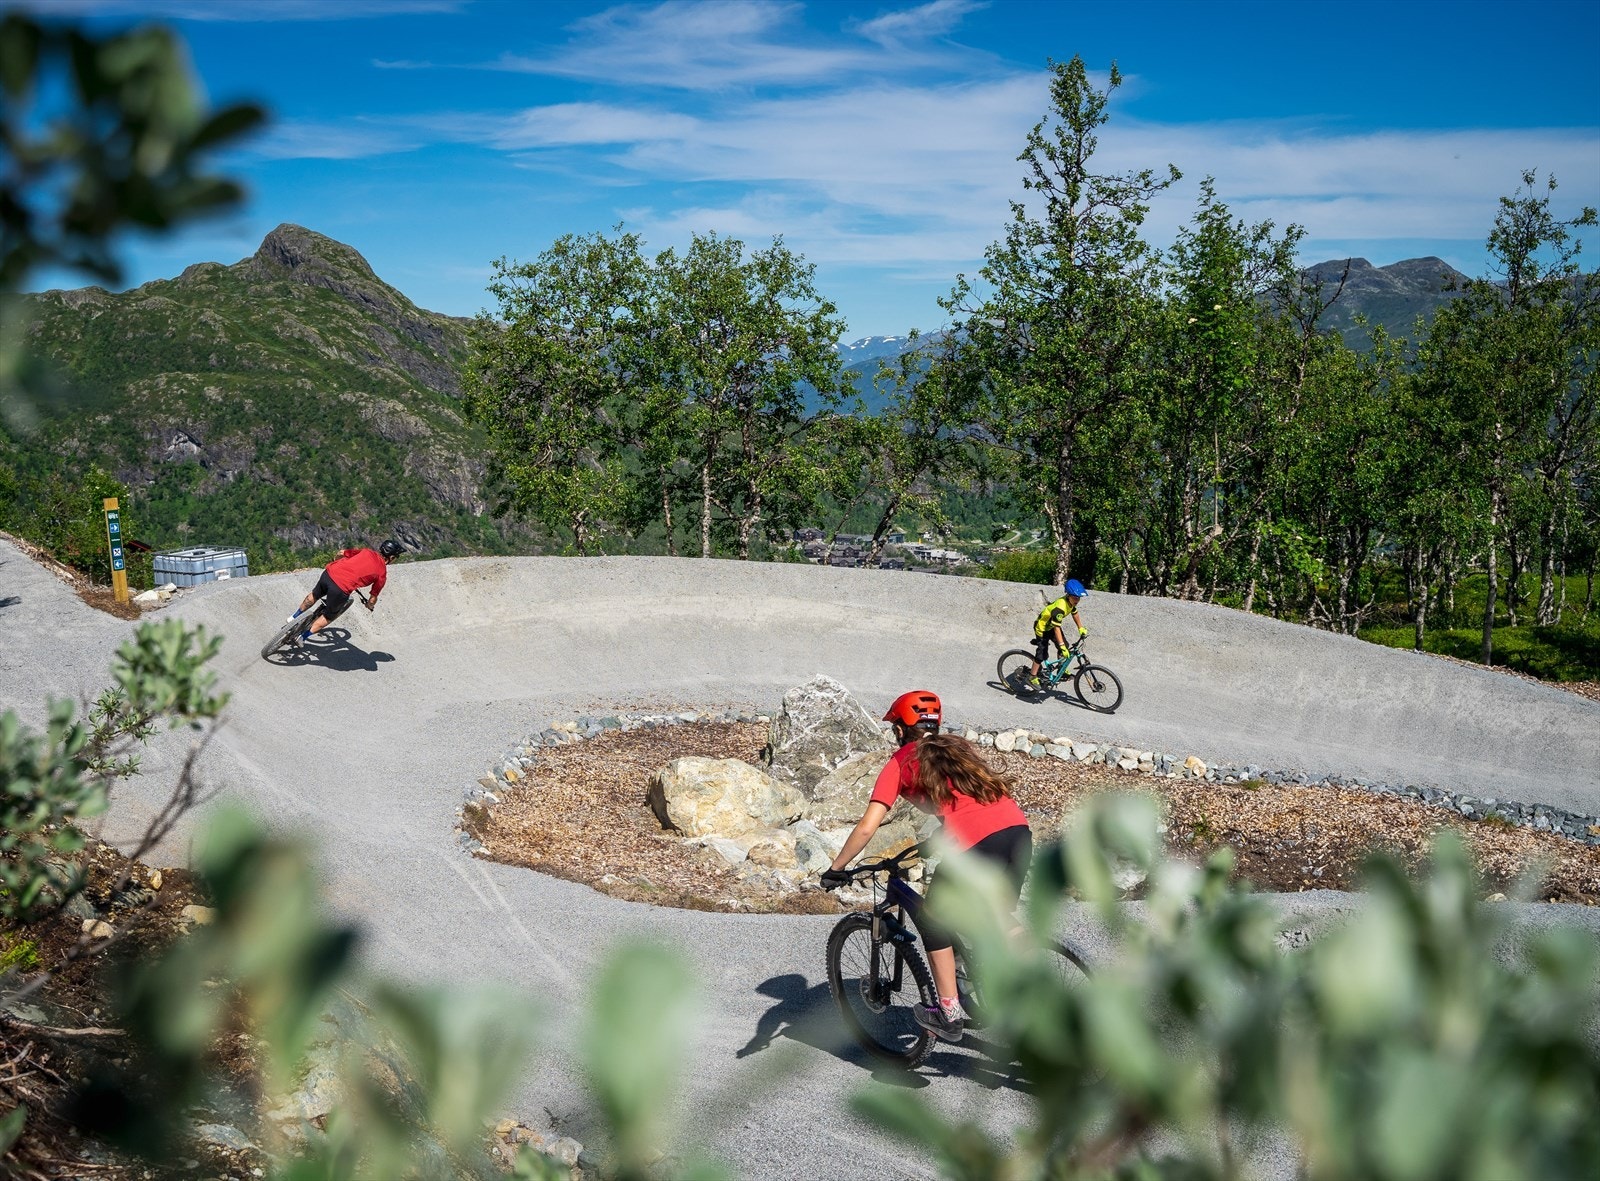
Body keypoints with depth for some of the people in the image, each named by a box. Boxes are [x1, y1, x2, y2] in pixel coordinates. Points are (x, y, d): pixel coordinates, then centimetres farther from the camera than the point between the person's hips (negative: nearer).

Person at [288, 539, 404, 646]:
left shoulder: (366, 552, 15)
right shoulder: (382, 573, 4)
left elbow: (341, 554, 23)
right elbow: (373, 598, 11)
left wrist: (334, 563, 45)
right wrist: (370, 605, 34)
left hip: (328, 573, 4)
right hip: (341, 590, -4)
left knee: (314, 595, 36)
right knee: (329, 617, 23)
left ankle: (295, 617, 54)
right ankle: (301, 637, 26)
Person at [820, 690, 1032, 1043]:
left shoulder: (901, 762, 12)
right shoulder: (959, 747, 28)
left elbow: (867, 827, 4)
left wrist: (835, 869, 14)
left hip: (976, 846, -5)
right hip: (1019, 832, 5)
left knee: (934, 922, 19)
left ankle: (949, 1014, 22)